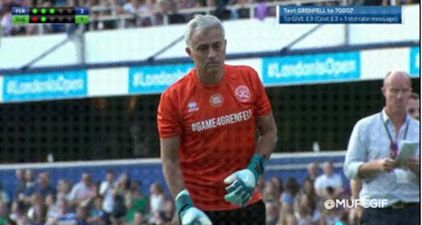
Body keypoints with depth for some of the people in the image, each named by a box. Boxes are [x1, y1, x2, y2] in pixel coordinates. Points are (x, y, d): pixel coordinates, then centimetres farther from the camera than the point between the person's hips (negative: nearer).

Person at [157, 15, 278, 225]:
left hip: (247, 203, 3)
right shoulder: (173, 97, -8)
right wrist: (184, 205, -19)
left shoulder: (248, 79, -1)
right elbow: (170, 159, -6)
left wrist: (254, 170, -11)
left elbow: (269, 132, 7)